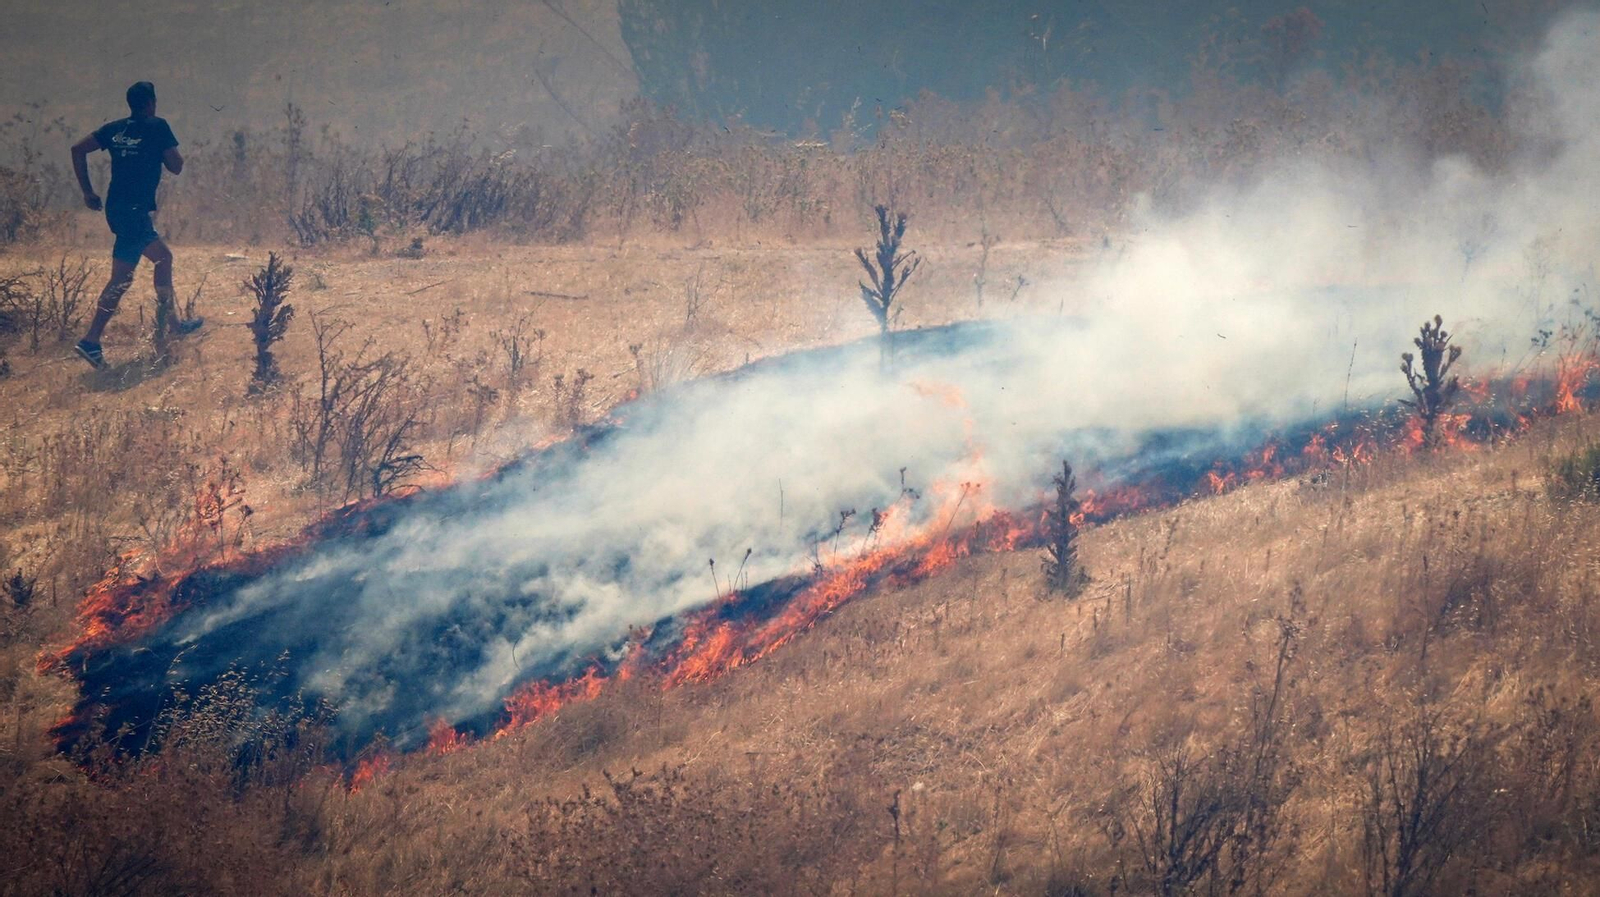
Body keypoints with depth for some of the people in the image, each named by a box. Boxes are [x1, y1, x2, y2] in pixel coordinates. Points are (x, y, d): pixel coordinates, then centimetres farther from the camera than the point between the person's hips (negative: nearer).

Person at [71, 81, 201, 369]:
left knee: (163, 257, 18)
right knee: (122, 278, -3)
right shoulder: (157, 127, -5)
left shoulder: (114, 128, 12)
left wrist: (87, 191, 11)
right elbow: (176, 166, -2)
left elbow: (78, 149, 6)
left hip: (116, 207, 8)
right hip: (134, 210, -8)